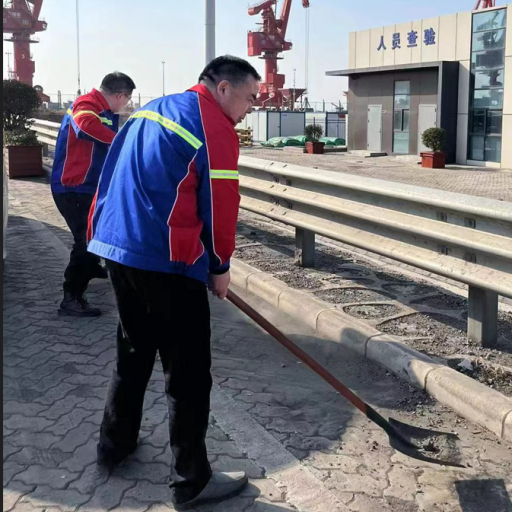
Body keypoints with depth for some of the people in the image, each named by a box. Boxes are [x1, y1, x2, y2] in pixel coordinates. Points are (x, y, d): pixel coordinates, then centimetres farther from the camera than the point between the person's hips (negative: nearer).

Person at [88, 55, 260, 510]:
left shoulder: (152, 111, 18)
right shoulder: (218, 129, -8)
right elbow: (219, 203, -10)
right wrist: (220, 266, 2)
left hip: (115, 248, 9)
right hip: (169, 262, -9)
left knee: (134, 350, 24)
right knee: (189, 371, 1)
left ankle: (115, 443, 37)